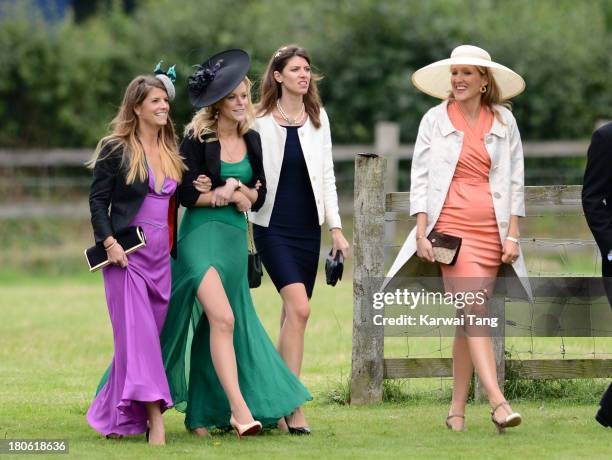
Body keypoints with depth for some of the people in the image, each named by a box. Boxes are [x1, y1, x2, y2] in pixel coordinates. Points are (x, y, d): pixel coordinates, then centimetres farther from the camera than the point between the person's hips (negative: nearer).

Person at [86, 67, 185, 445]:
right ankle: (155, 421, -19)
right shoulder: (116, 150, -3)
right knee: (138, 335, -12)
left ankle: (112, 416, 16)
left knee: (145, 338, 5)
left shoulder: (171, 152, 14)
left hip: (161, 257, 6)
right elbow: (98, 199, -4)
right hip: (127, 256, -6)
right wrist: (109, 242, -15)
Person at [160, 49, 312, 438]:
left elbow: (259, 197, 7)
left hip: (236, 240, 6)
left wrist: (233, 189, -11)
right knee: (221, 317, -21)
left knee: (215, 328, 9)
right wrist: (229, 194, -10)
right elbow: (186, 195, -10)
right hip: (201, 235, -6)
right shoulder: (198, 140, -7)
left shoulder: (252, 141, 9)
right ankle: (239, 409, -27)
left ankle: (200, 415, 17)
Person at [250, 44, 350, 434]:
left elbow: (326, 176, 13)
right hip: (273, 227, -5)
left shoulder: (318, 118, 10)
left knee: (293, 315, 6)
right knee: (299, 309, -19)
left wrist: (336, 227, 8)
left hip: (308, 227, 5)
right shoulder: (261, 122, -3)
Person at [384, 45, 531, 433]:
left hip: (491, 229, 2)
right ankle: (498, 402, -27)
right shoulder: (435, 120, 5)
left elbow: (515, 180, 9)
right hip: (451, 225, -2)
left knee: (469, 316, 4)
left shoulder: (503, 122, 8)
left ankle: (458, 408, 11)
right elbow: (420, 177, 5)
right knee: (474, 311, -16)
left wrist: (512, 235, 2)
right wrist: (421, 233, -4)